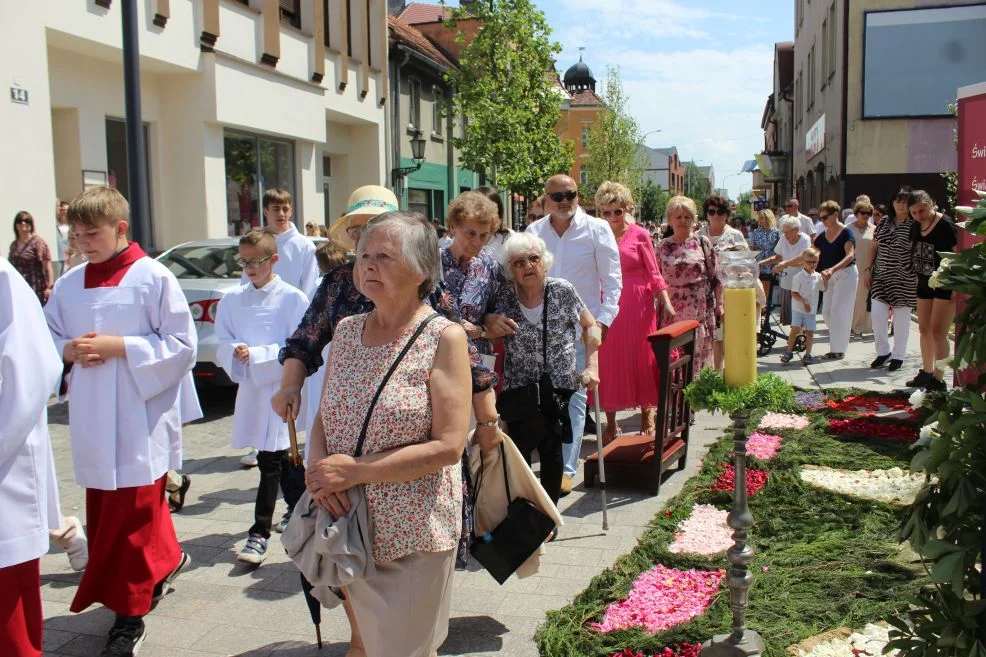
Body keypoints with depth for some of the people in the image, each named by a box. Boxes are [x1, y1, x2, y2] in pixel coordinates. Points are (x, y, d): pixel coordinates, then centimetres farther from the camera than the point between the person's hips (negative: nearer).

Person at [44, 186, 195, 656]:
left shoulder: (154, 278, -9)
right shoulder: (69, 285, 8)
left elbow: (181, 345, -10)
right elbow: (47, 339, 15)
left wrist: (118, 346, -17)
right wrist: (68, 350, -7)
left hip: (139, 420, -6)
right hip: (91, 421, 6)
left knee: (131, 515, 1)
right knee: (103, 511, 14)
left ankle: (129, 612, 17)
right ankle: (164, 562, 37)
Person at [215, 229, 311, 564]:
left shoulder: (292, 298, -8)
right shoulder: (233, 299, 7)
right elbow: (222, 342, 8)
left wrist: (256, 355, -17)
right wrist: (236, 352, -14)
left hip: (280, 385, -5)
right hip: (249, 386, 5)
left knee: (270, 460, -6)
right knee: (280, 456, 17)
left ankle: (260, 534, 1)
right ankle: (297, 509, 36)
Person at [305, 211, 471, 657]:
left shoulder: (444, 337, -13)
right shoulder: (346, 331, 3)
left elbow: (448, 447, -19)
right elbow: (323, 421, 8)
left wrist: (355, 470, -20)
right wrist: (320, 471, -12)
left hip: (413, 535, -4)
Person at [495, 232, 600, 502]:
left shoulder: (563, 291, -7)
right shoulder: (503, 301, -6)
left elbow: (590, 326, 4)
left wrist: (592, 367, -3)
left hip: (560, 389, 0)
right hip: (519, 392, 1)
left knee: (552, 452, 8)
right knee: (518, 455, 0)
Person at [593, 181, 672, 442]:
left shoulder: (639, 235, -1)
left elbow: (654, 273, 0)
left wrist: (666, 302, -8)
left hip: (638, 305, -1)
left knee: (641, 357, 5)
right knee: (608, 359, 3)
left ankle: (646, 413, 23)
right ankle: (610, 422, 14)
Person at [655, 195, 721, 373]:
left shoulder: (703, 243, 3)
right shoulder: (662, 246, 7)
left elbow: (716, 278, 4)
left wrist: (719, 304, 1)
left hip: (699, 309, -1)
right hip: (672, 309, 1)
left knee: (699, 352, 0)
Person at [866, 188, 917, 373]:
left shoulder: (914, 226, -4)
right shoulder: (883, 224, 10)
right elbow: (874, 248, 15)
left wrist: (918, 276, -13)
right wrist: (868, 269, 9)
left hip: (904, 280, -4)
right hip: (881, 277, 4)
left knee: (901, 319, 3)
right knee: (877, 314, -2)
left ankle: (898, 356, 17)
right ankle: (883, 352, 16)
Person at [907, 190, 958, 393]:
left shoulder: (945, 225, -16)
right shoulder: (916, 227, 5)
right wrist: (917, 276, 14)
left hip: (945, 285, -8)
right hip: (924, 284, 8)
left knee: (938, 331, -10)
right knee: (924, 330, 15)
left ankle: (938, 380, -5)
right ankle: (926, 373, 29)